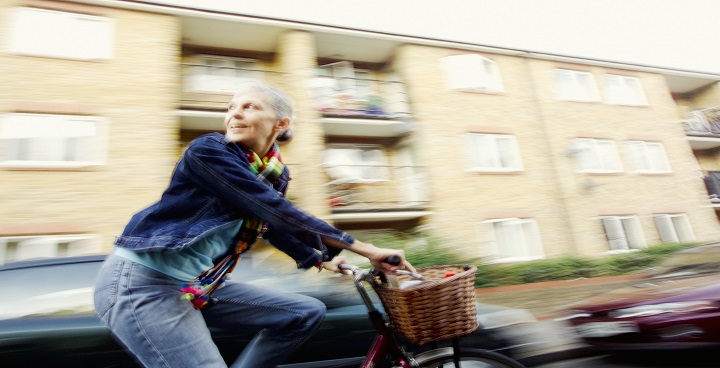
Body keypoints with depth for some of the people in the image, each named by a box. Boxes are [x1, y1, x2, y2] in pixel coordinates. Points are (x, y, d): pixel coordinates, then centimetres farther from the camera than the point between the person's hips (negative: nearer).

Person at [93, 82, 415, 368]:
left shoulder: (275, 173, 3)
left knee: (307, 313, 3)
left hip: (199, 285, 7)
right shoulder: (207, 152, -19)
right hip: (142, 284, -7)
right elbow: (280, 213, -27)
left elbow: (275, 225, 19)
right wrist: (366, 250, -24)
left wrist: (324, 260, 15)